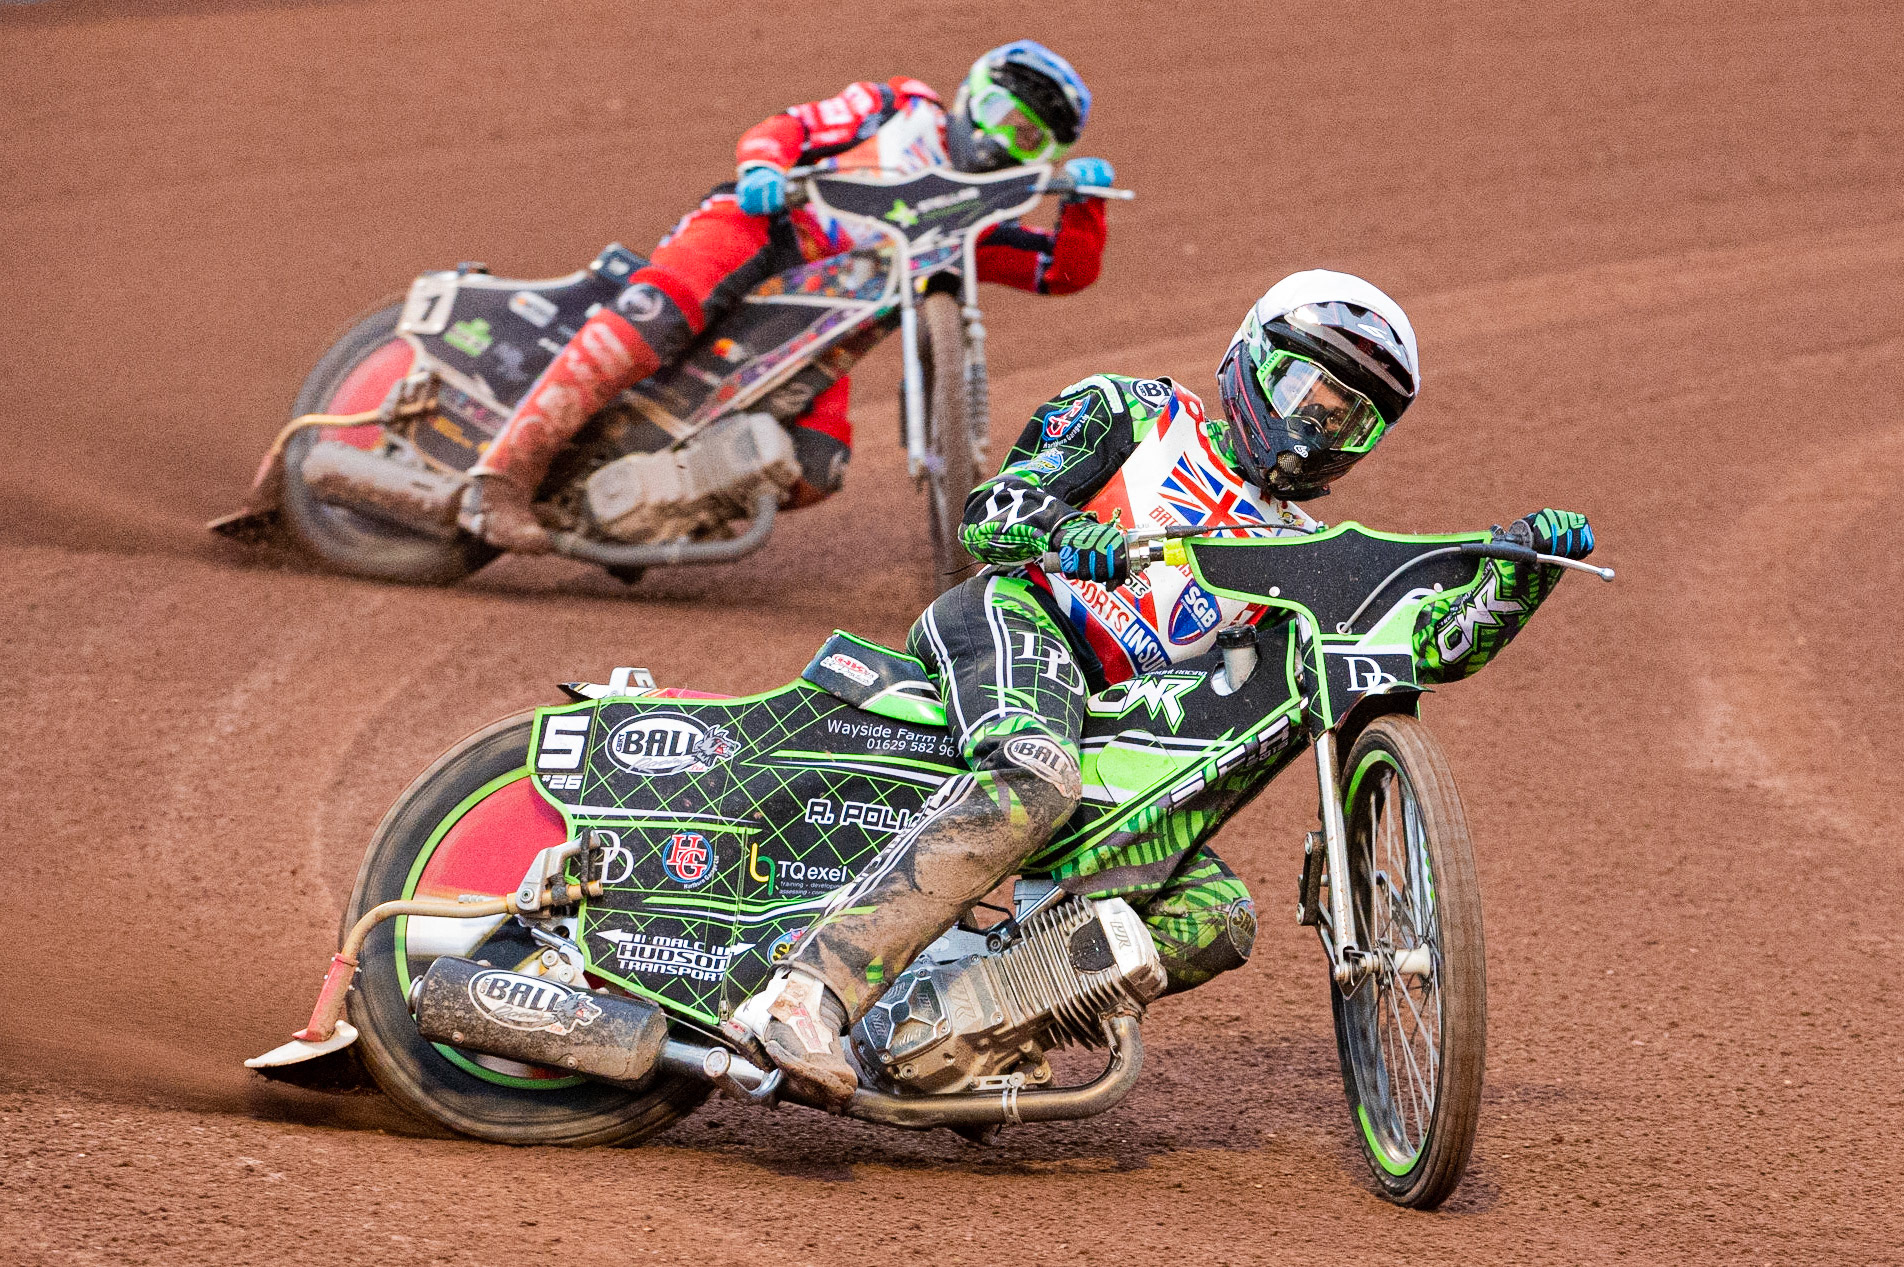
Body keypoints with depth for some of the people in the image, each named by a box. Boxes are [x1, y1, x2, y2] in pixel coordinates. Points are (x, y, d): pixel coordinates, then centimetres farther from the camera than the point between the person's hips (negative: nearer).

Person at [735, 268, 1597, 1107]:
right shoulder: (1137, 415, 14)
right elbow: (987, 511, 1)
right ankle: (808, 990, -51)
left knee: (1217, 923, -11)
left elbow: (1430, 644, 13)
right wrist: (1064, 530, -22)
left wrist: (1521, 571, -4)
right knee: (1033, 782, -39)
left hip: (1115, 727, 7)